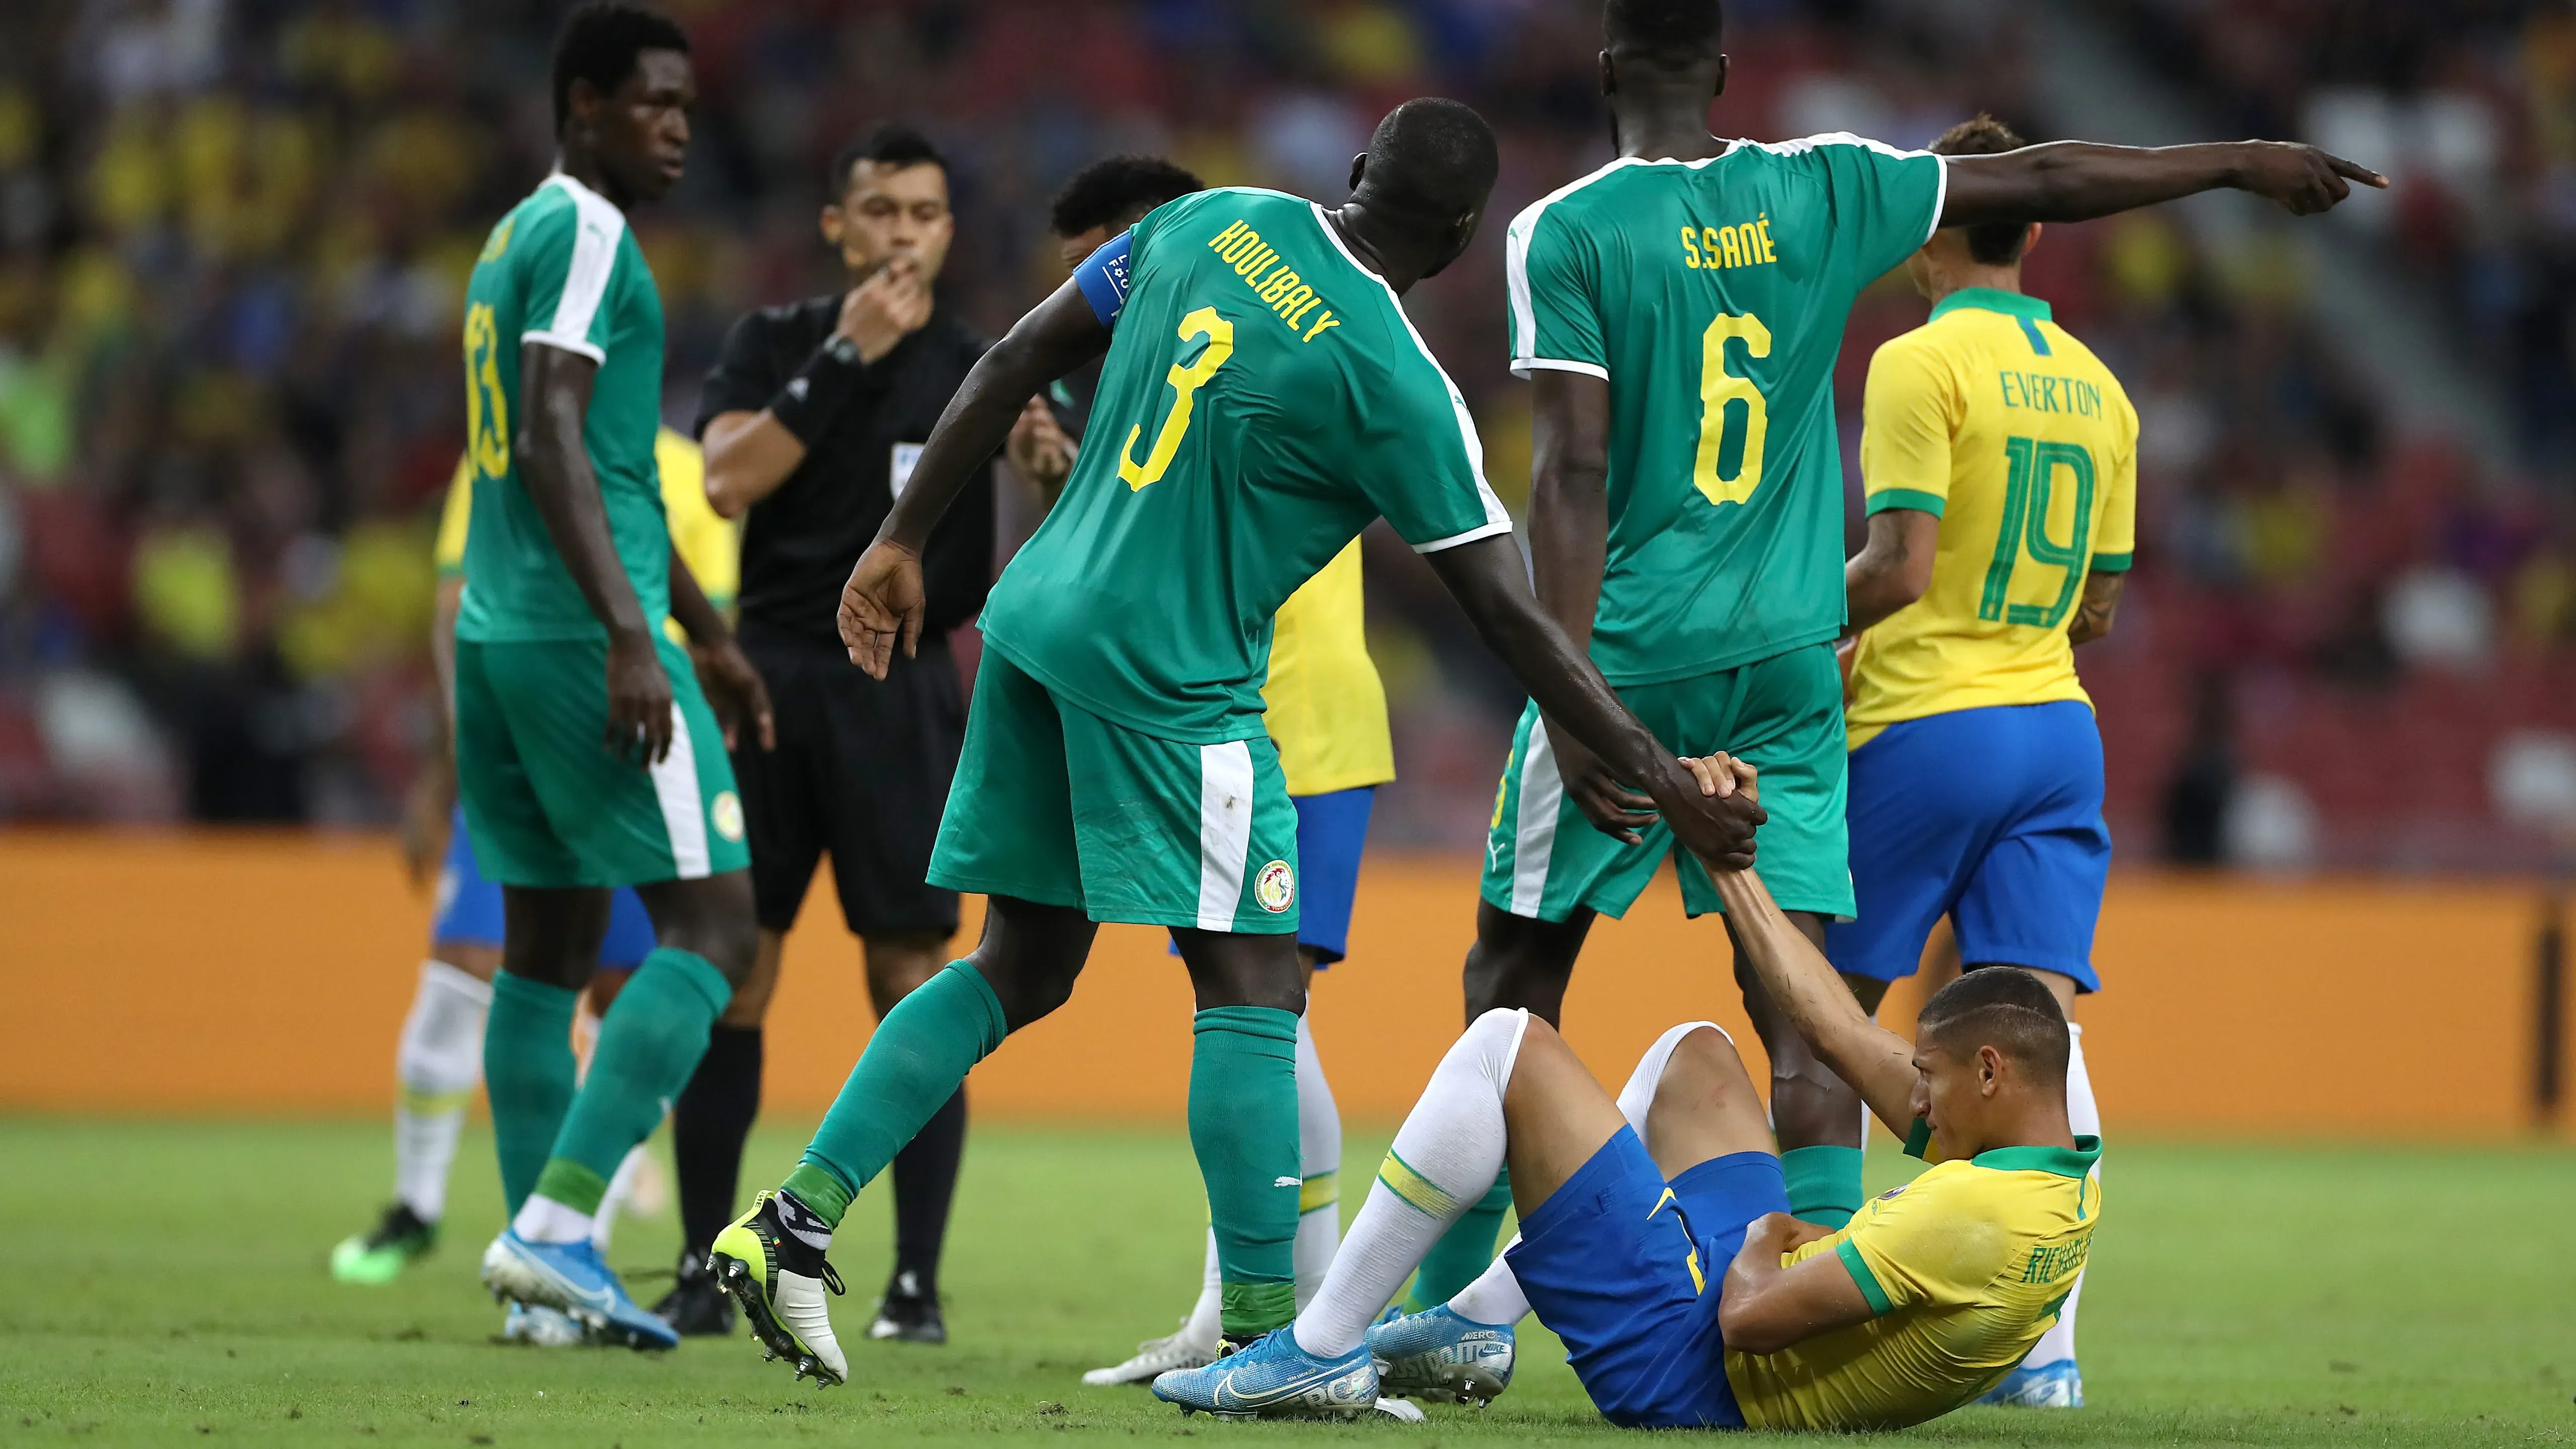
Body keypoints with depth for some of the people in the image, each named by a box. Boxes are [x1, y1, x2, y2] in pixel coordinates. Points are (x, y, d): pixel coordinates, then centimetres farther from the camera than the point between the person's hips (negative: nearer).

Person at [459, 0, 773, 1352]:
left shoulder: (517, 240, 21)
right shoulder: (586, 235, -10)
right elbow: (552, 444, -20)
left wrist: (708, 630, 32)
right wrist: (631, 636, -25)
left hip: (498, 634, 10)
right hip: (576, 633, -10)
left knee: (550, 945, 9)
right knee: (711, 923, -9)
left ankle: (543, 1252, 8)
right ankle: (552, 1227, -17)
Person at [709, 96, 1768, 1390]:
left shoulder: (1213, 222, 4)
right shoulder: (1392, 382, -14)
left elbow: (1016, 364, 9)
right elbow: (1507, 616, -13)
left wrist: (904, 541, 19)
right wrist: (1660, 780, -7)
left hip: (1040, 624, 8)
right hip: (1172, 684, -8)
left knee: (1019, 969, 15)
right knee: (1253, 986, -5)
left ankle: (794, 1224, 10)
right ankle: (1263, 1335, -10)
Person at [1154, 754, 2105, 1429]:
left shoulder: (1980, 1213, -29)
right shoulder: (2068, 1189, 0)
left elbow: (1749, 1318, -29)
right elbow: (1838, 1035, 9)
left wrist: (1759, 1244, -6)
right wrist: (1729, 864, 12)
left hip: (1684, 1364, -10)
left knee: (1507, 1044, -10)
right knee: (1695, 1053, 28)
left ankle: (1322, 1350, -1)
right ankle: (1478, 1322, 29)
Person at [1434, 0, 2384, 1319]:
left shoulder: (1561, 234, -6)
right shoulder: (1818, 192, 3)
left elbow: (1573, 471, -13)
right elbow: (2048, 181, 13)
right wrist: (2243, 163, 26)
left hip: (1630, 653, -3)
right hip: (1788, 661, 3)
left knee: (1512, 989, 7)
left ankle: (1447, 1313, 8)